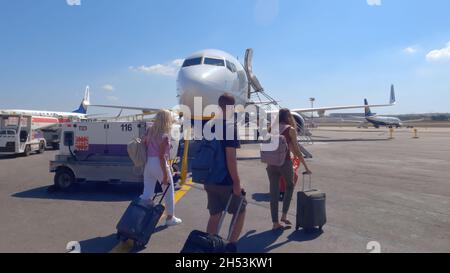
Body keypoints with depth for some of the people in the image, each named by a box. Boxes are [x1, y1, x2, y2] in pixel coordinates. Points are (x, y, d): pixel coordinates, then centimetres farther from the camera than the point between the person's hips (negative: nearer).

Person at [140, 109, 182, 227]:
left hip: (148, 163, 7)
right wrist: (165, 175, -14)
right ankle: (170, 218, 24)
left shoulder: (150, 131, 6)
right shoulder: (164, 136, -15)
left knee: (147, 193, 13)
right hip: (158, 164, -6)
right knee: (169, 191, 12)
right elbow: (161, 156, -18)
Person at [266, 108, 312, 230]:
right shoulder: (290, 129, -2)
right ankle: (284, 215, 19)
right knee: (290, 186, 22)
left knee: (274, 192, 9)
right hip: (285, 162, -3)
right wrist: (306, 166, 4)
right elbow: (296, 151, -3)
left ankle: (275, 223, 15)